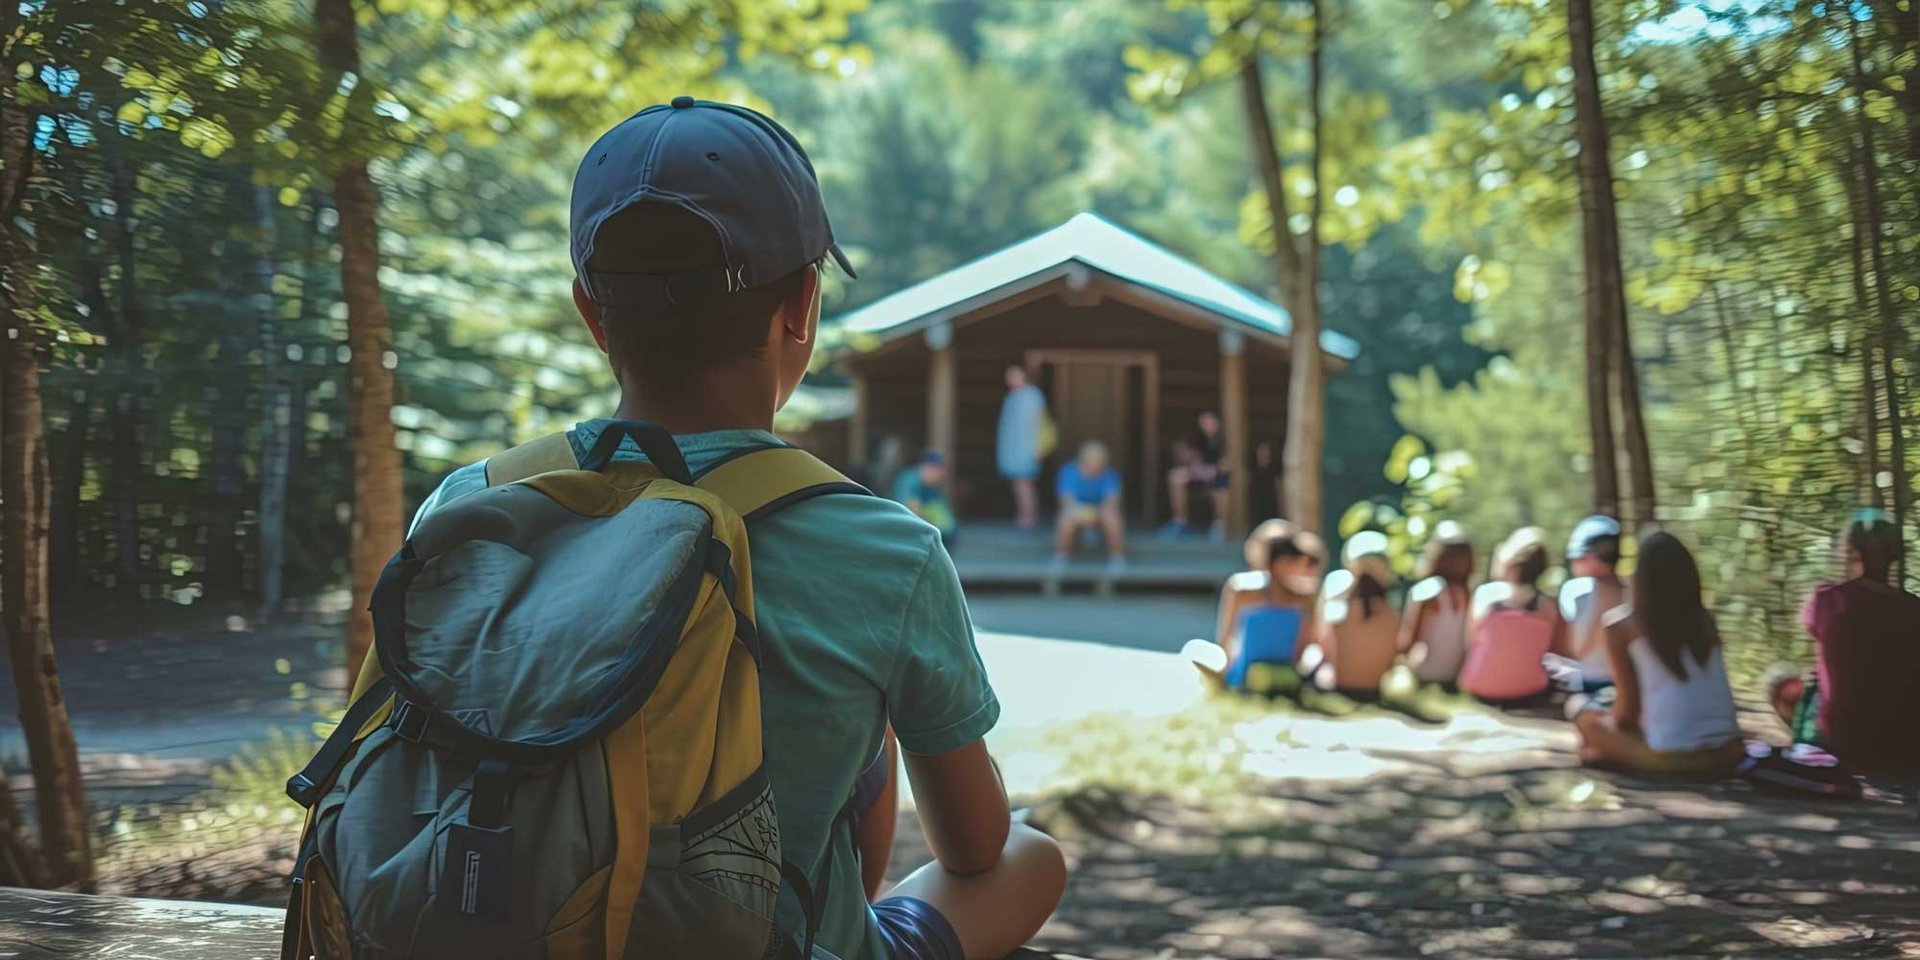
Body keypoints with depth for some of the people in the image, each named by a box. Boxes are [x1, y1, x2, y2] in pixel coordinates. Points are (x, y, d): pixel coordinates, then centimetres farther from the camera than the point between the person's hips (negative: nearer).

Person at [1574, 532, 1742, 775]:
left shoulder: (1622, 624, -1)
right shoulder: (1704, 619, 11)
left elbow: (1628, 708, 3)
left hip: (1670, 757, -5)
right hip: (1727, 754, 5)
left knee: (1586, 720, 20)